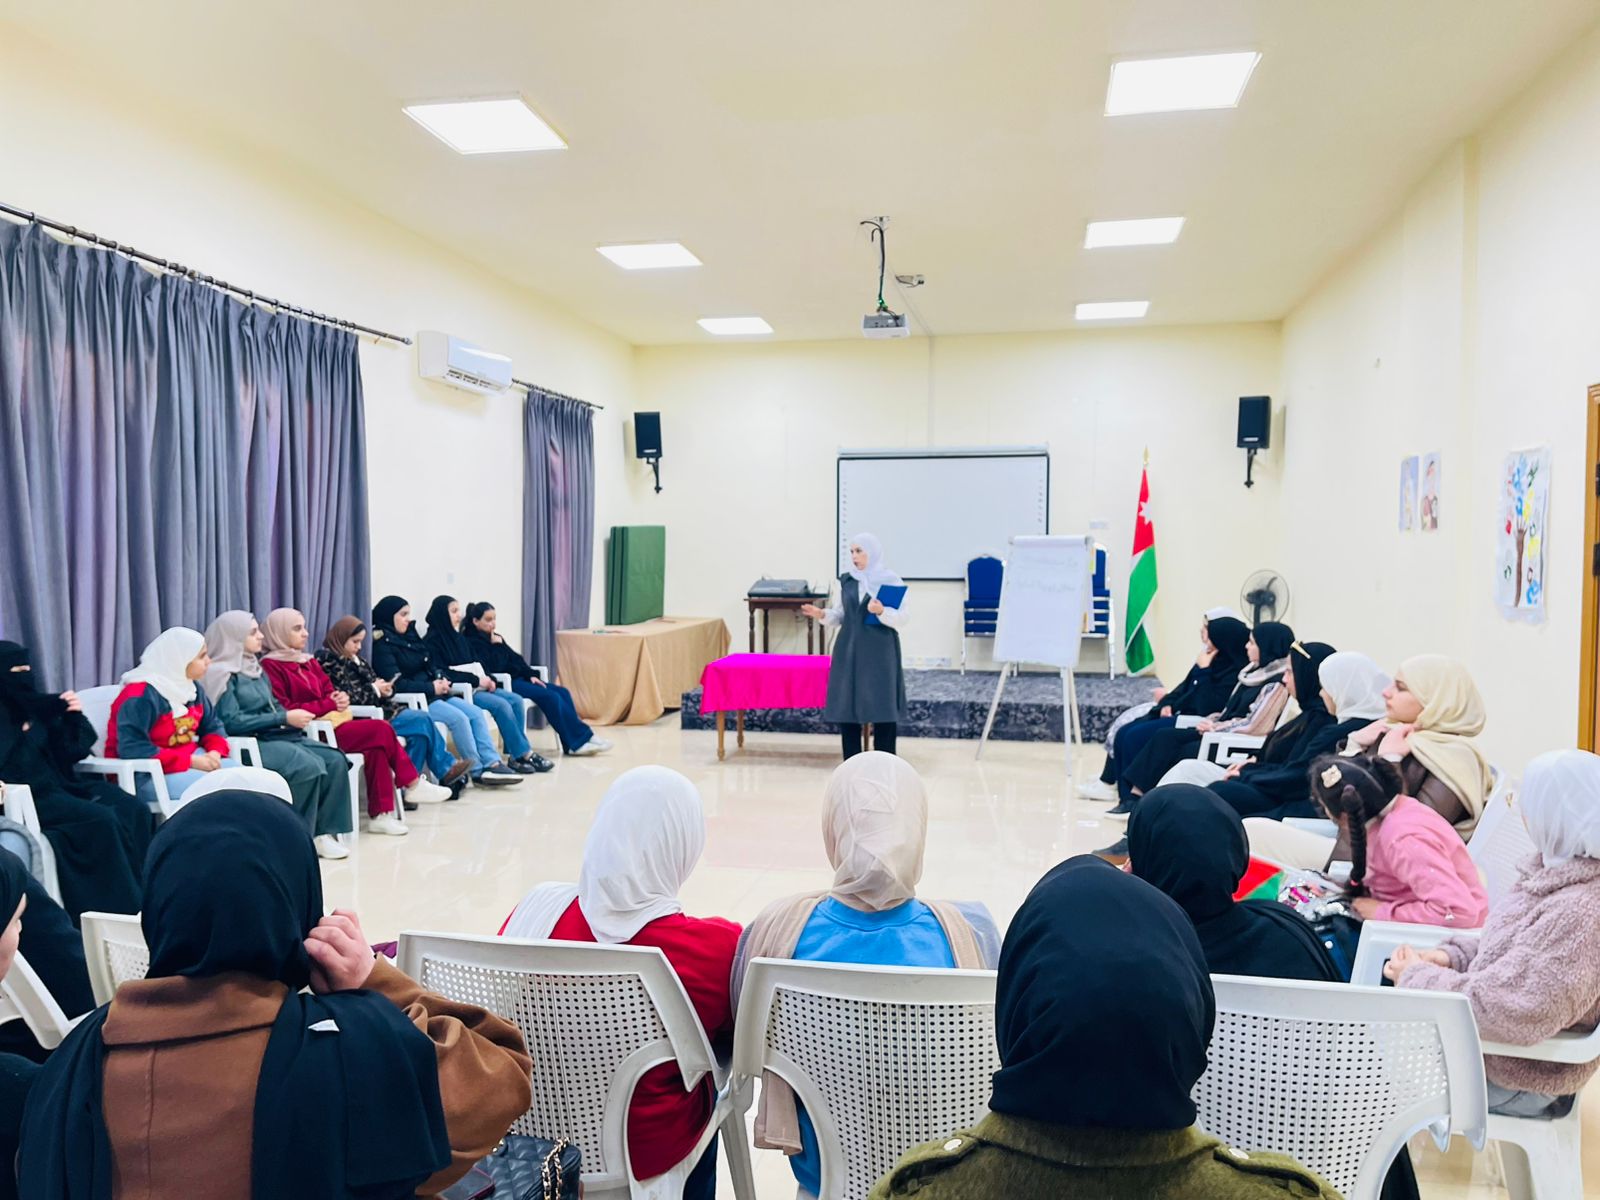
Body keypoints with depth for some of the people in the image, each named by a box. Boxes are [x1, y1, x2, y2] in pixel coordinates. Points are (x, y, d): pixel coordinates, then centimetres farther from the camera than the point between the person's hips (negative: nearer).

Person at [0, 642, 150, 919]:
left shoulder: (35, 705, 13)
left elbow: (73, 750, 16)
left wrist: (75, 716, -1)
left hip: (60, 782, 7)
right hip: (28, 796, -7)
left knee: (134, 809, -17)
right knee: (100, 819, -28)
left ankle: (141, 895, -19)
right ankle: (124, 908, -22)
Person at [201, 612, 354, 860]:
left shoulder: (256, 667, 19)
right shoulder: (222, 674, -7)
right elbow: (231, 722, -16)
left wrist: (291, 716, -1)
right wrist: (285, 718, -16)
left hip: (276, 735, 8)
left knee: (335, 761, -15)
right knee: (308, 767, -30)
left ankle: (324, 832, -15)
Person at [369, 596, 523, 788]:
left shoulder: (409, 636, 15)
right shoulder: (382, 645, -9)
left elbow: (431, 665, 19)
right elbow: (397, 683, -18)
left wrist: (441, 680, -2)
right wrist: (432, 687, -15)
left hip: (434, 694, 8)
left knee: (476, 713, -9)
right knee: (458, 718, -24)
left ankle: (492, 763, -14)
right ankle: (477, 770, -13)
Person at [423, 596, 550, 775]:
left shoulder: (458, 637, 18)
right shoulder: (433, 641, -7)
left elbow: (475, 663, 20)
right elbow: (442, 674, -16)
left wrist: (488, 679, -2)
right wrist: (476, 680, -17)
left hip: (474, 686, 8)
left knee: (515, 701, -11)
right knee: (501, 705, -24)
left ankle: (515, 754, -10)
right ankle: (524, 754, -15)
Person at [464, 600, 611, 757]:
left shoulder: (494, 638, 17)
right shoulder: (472, 643, -8)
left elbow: (515, 658, 15)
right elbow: (492, 668, -19)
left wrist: (531, 675, 2)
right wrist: (497, 646, -11)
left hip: (517, 678, 9)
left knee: (562, 692, -7)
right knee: (550, 696, -21)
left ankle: (575, 742, -11)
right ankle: (579, 740, -16)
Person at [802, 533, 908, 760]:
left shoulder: (892, 581, -5)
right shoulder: (846, 580, 8)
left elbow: (901, 621, -7)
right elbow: (840, 615, 13)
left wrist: (881, 611, -25)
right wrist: (822, 614, -6)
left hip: (880, 652, -4)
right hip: (849, 650, 4)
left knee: (882, 708, -3)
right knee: (846, 707, 4)